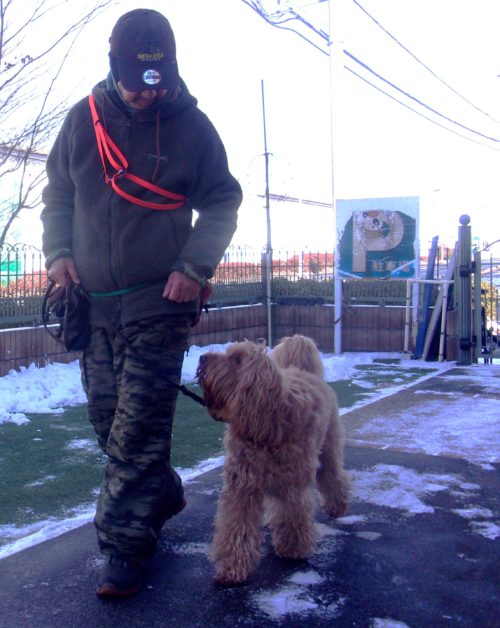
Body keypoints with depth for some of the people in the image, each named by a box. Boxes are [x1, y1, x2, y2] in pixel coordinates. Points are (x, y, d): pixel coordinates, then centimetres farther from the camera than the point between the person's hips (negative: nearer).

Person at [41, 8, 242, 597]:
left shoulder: (192, 125, -2)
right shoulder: (82, 119, 6)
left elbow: (222, 202, 2)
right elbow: (57, 192, 15)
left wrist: (194, 265, -12)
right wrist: (58, 252, -1)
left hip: (159, 301, -4)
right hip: (94, 299, 5)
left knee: (139, 423, -8)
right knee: (106, 415, 13)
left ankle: (124, 544, 3)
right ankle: (162, 492, 34)